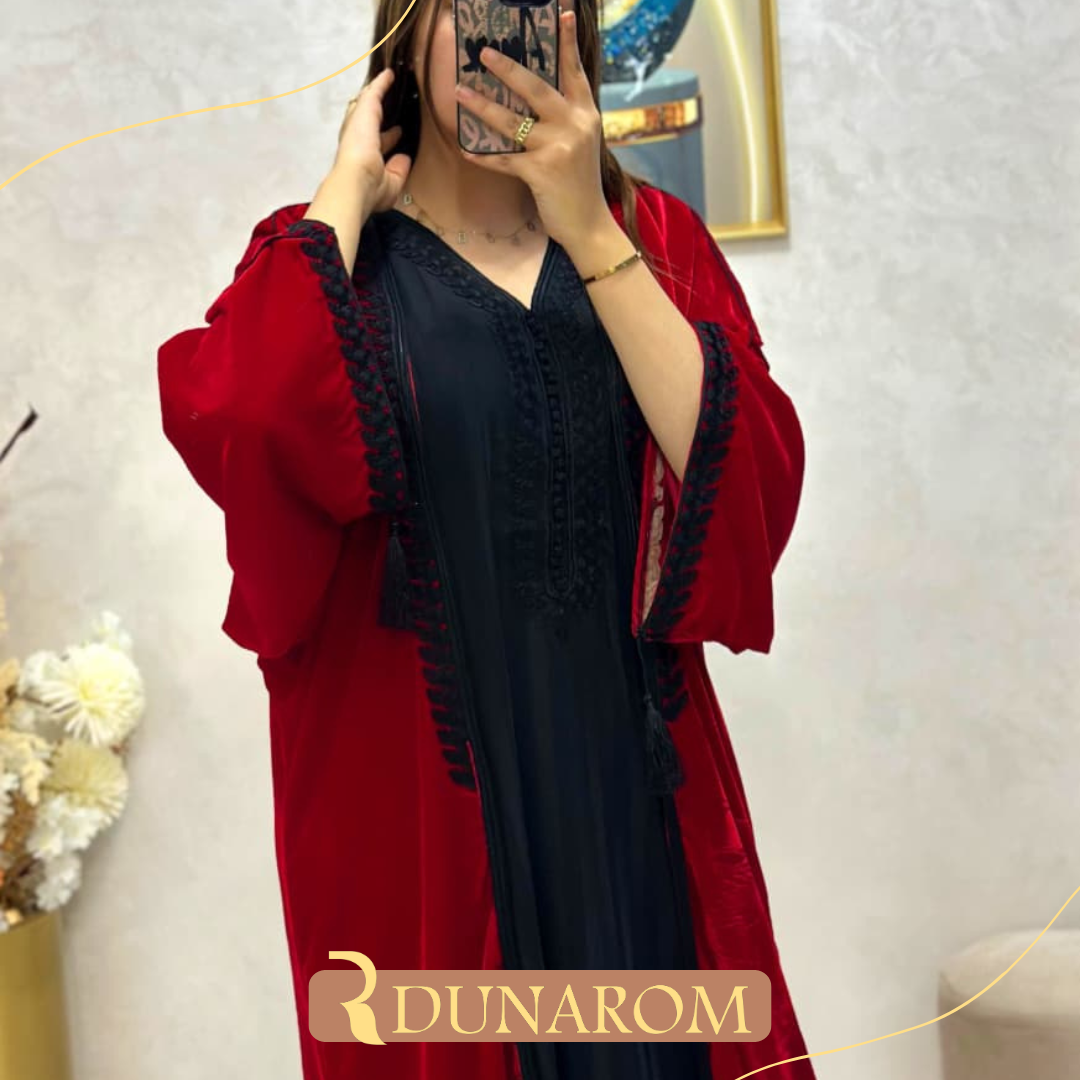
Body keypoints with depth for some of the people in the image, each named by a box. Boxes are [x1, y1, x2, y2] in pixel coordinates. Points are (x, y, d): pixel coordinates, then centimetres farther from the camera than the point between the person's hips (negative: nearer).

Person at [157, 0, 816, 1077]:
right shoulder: (324, 259, 1)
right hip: (415, 799, -2)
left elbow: (752, 480, -11)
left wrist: (588, 231, -13)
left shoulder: (652, 239, 6)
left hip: (636, 786, 2)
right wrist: (348, 187, -11)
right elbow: (232, 430, -22)